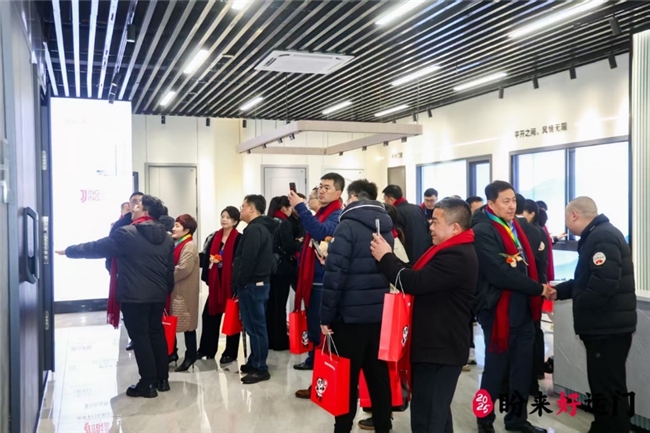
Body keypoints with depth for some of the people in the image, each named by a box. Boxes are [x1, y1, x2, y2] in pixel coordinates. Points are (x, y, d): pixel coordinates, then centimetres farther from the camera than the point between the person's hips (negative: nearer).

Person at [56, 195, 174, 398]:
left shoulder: (126, 234, -12)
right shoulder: (166, 238, 8)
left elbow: (96, 248, -5)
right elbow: (170, 269, 13)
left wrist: (68, 251, 8)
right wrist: (166, 291, 22)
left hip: (134, 296, -7)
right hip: (158, 295, 7)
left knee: (140, 337, 0)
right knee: (156, 333, 15)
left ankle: (148, 384, 4)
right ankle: (162, 379, 21)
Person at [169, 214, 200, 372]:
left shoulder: (189, 246, -14)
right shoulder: (177, 244, 16)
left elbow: (183, 269, -24)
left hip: (184, 291, -9)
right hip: (174, 290, 9)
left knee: (186, 323, -1)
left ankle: (190, 356, 8)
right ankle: (172, 352, 22)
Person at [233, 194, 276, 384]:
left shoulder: (254, 229, -16)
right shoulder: (263, 228, 16)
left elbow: (247, 260, -22)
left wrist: (238, 283, -14)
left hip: (251, 285, -10)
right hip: (259, 283, 10)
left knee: (255, 327, -5)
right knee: (256, 326, 15)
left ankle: (260, 368, 0)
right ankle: (254, 363, 23)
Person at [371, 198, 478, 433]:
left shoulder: (457, 257, -22)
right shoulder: (455, 252, 14)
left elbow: (416, 282, -26)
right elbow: (420, 278, 13)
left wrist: (385, 257, -13)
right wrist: (390, 259, 1)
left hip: (439, 348, -11)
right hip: (438, 345, 11)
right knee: (436, 412, 21)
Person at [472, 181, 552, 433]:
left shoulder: (514, 227, 12)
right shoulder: (483, 232, -16)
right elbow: (501, 274, -24)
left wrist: (534, 297, 3)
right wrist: (538, 289, -18)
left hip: (522, 309, 8)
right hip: (498, 310, -8)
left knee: (522, 367, 15)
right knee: (496, 367, 4)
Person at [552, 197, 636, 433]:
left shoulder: (603, 237, -19)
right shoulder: (598, 236, 15)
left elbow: (604, 283, -29)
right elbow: (586, 280, 23)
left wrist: (579, 307, -17)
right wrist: (558, 290, 16)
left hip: (608, 328, -10)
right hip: (605, 326, 10)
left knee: (608, 389, -2)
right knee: (604, 386, 17)